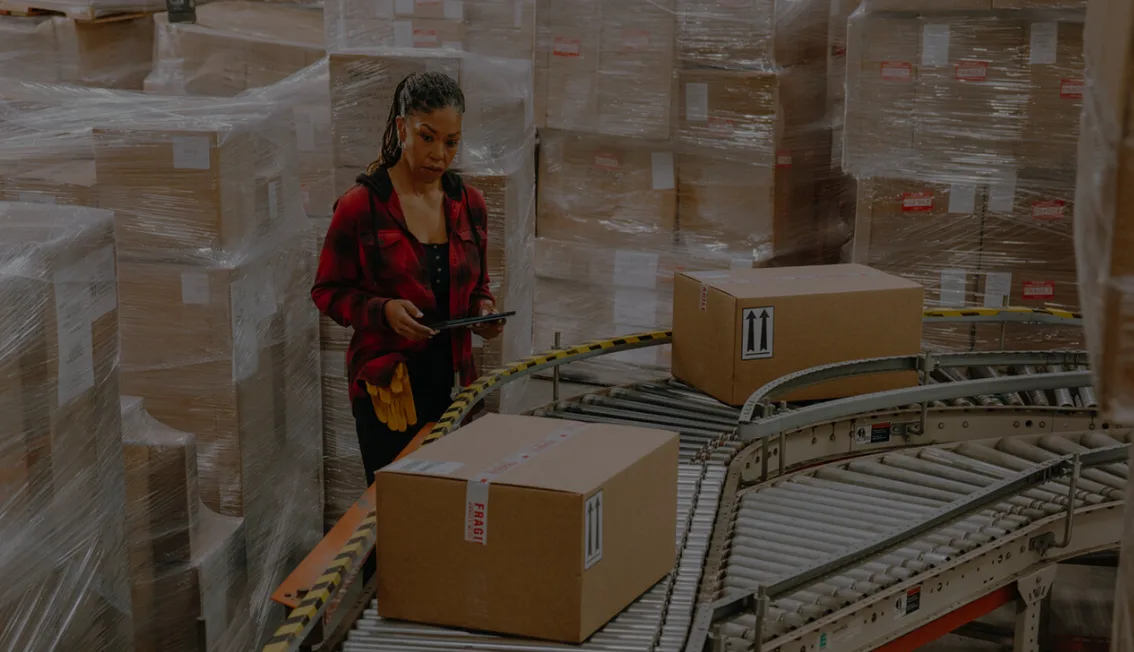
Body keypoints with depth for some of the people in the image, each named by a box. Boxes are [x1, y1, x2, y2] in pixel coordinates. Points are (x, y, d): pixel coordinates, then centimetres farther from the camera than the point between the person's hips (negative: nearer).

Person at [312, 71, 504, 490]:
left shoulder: (469, 204, 6)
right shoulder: (360, 206, -8)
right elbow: (328, 292, -2)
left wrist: (483, 311, -4)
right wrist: (383, 310, -19)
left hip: (452, 379, 4)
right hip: (386, 383, -4)